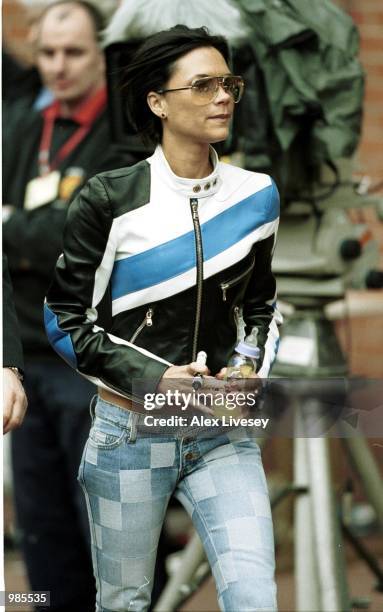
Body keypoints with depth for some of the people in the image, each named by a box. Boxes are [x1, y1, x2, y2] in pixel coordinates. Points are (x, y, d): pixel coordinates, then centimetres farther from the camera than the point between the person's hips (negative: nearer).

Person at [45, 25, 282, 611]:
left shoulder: (256, 194, 2)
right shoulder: (109, 200, -9)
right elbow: (64, 318, -5)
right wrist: (152, 379, -15)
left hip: (223, 435, 2)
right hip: (129, 430, -2)